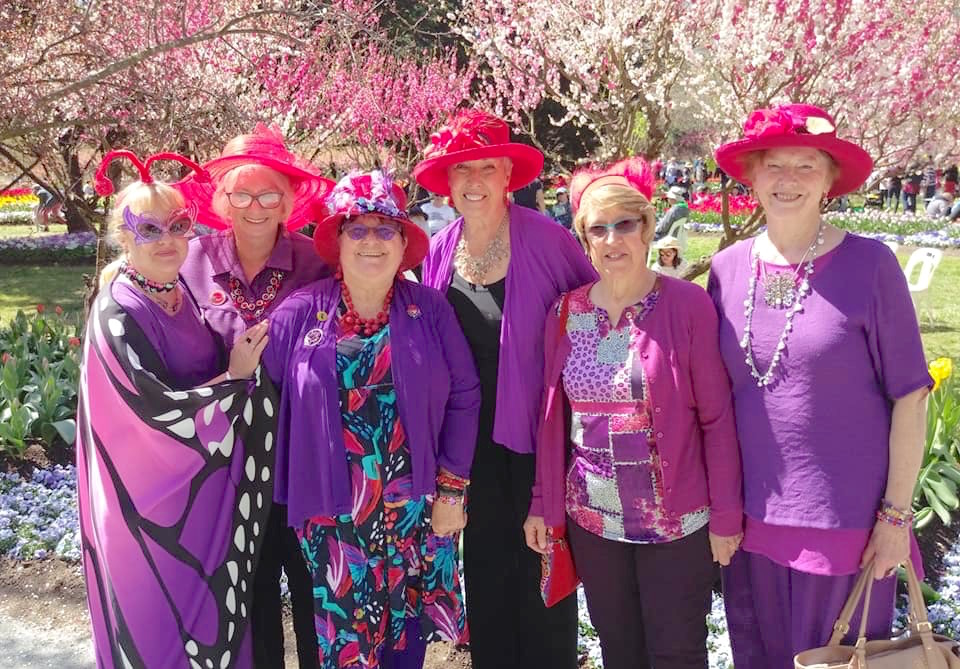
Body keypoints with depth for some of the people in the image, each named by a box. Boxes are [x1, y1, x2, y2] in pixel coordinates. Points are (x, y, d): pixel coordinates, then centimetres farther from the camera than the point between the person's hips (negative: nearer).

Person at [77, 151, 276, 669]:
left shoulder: (184, 294, 2)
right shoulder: (118, 314, -20)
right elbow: (159, 411, -22)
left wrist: (244, 355, -2)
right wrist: (236, 377, -17)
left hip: (205, 487, 7)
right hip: (155, 498, -7)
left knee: (211, 606, 19)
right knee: (163, 623, 8)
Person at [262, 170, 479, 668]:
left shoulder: (429, 310, -4)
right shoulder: (299, 315, -5)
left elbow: (463, 398, -2)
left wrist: (452, 490, -3)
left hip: (416, 510, 1)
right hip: (332, 516, 0)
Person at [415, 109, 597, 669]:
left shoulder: (547, 239, -13)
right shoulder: (440, 251, 2)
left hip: (537, 431, -4)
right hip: (472, 438, 5)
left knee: (541, 562, 7)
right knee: (485, 564, 17)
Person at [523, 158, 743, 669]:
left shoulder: (688, 304, -10)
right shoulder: (566, 311, 1)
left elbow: (717, 416, -8)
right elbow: (553, 417, 6)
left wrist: (726, 513, -8)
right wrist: (542, 505, 6)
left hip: (675, 519, -3)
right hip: (592, 518, 4)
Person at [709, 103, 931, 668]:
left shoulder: (869, 265, -10)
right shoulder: (728, 268, 0)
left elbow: (910, 397, -6)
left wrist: (897, 514, -7)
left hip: (846, 519, -3)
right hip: (750, 515, 3)